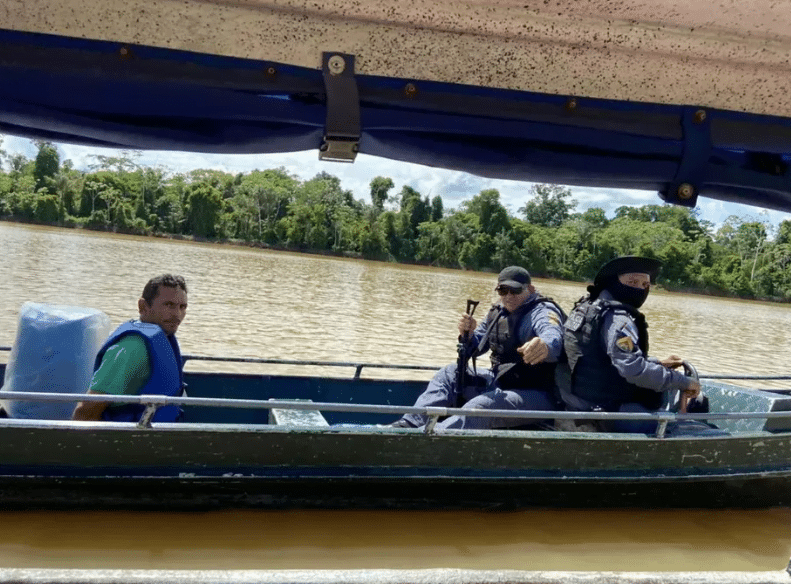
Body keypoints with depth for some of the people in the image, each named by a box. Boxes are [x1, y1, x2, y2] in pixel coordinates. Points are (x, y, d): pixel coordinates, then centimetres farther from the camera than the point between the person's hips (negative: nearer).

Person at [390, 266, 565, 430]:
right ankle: (411, 424, -4)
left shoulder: (543, 311, -12)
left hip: (535, 396, -9)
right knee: (450, 373, 9)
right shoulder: (497, 313, 12)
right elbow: (475, 350, 21)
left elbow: (553, 336, -37)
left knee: (479, 408, -34)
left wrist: (545, 346, -62)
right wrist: (467, 334, -3)